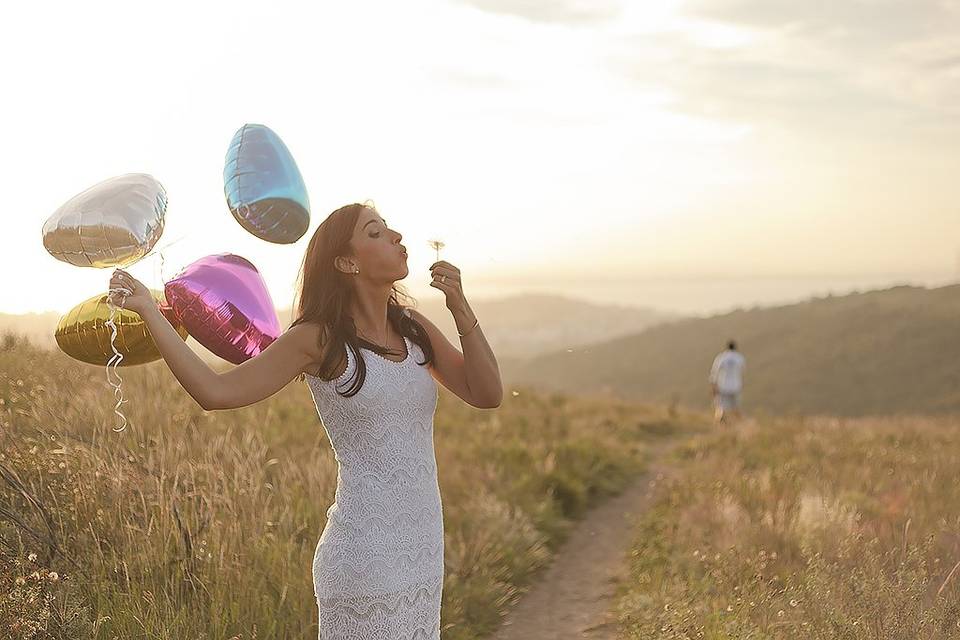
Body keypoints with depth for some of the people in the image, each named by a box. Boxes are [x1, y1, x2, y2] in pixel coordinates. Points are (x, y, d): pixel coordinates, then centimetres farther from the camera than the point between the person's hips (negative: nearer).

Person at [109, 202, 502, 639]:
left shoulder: (414, 328, 8)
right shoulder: (320, 340, -8)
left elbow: (487, 395, 4)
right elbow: (216, 391, -10)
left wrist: (461, 309, -6)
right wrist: (149, 310, -12)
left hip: (422, 550, 6)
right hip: (365, 557, -6)